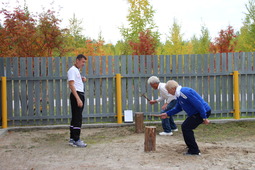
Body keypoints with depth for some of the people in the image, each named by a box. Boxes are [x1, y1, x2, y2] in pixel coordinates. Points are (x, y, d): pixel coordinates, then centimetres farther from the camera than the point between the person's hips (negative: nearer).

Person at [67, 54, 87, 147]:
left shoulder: (77, 70, 19)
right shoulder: (72, 70, -11)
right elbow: (71, 85, -21)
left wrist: (82, 80, 8)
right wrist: (78, 99, -27)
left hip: (80, 95, 10)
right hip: (76, 95, -10)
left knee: (76, 118, 12)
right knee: (77, 118, -10)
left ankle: (72, 138, 18)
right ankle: (76, 140, -8)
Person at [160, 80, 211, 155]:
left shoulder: (185, 92, -24)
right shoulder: (179, 95, 10)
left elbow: (198, 104, -25)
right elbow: (178, 108, 25)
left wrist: (204, 118, -22)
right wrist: (167, 113, 21)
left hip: (203, 112, -10)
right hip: (196, 113, 10)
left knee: (186, 127, -11)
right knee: (185, 127, 17)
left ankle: (194, 151, -5)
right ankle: (191, 146, 30)